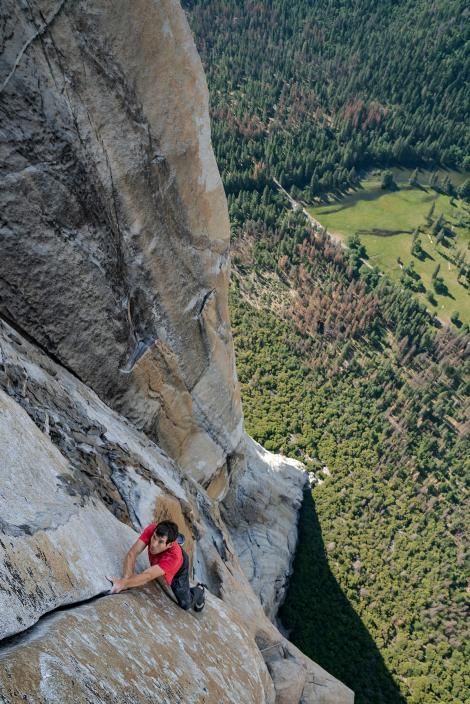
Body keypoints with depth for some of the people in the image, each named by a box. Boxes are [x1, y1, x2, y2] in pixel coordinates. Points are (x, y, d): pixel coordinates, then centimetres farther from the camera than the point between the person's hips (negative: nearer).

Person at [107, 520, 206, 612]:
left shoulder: (174, 556, -48)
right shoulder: (151, 530, -41)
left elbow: (148, 576, -50)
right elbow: (132, 554, -40)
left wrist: (123, 583, -61)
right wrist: (127, 578, -54)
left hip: (178, 567, -3)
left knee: (185, 604, 1)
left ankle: (199, 590, 33)